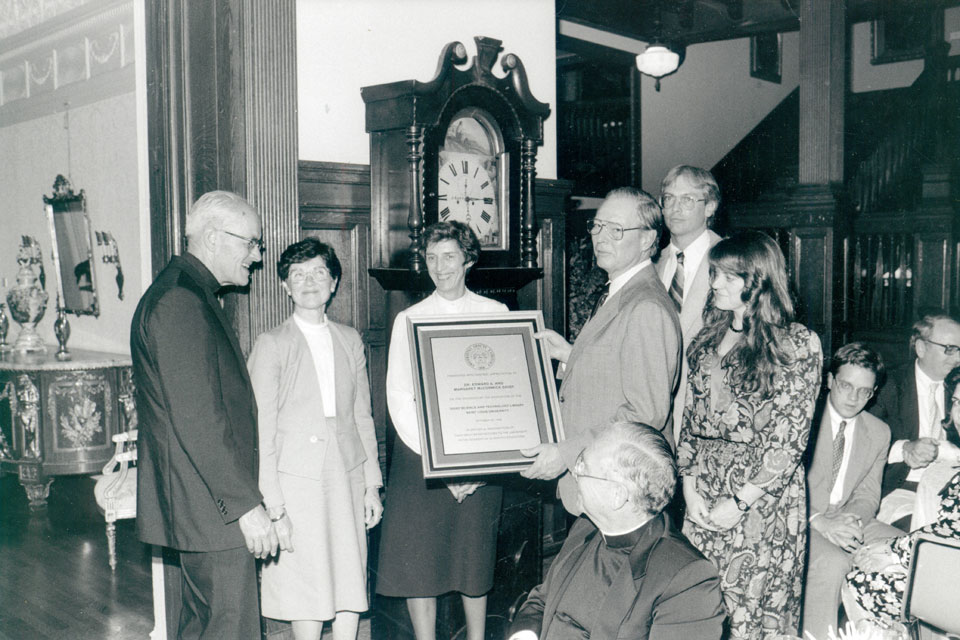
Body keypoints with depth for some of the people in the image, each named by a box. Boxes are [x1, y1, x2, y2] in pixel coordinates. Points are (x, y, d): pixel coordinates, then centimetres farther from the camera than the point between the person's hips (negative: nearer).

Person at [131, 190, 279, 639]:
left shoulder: (189, 294, 16)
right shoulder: (181, 302, -19)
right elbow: (196, 420, -25)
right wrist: (245, 504, -22)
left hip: (199, 506, 11)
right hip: (211, 508, -11)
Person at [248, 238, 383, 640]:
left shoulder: (350, 341, 10)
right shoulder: (272, 345, -3)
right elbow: (262, 430, -5)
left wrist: (372, 485, 10)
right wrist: (274, 507, -10)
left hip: (347, 477, 4)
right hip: (296, 480, -4)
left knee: (351, 584, 7)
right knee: (306, 591, 3)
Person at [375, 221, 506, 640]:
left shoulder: (496, 315, 5)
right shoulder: (409, 319, 4)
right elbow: (398, 397, -1)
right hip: (420, 458, 0)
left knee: (476, 559, 8)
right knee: (418, 560, 0)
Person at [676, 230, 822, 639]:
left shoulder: (797, 344, -7)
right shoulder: (707, 340, 11)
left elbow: (791, 438, -10)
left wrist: (740, 502, -12)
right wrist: (690, 486, 1)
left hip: (763, 498, -5)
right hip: (702, 499, 5)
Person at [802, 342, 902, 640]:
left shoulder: (879, 432, 9)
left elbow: (868, 494, 12)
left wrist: (853, 518, -12)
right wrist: (820, 521, -24)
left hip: (845, 517, 6)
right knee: (833, 563, -32)